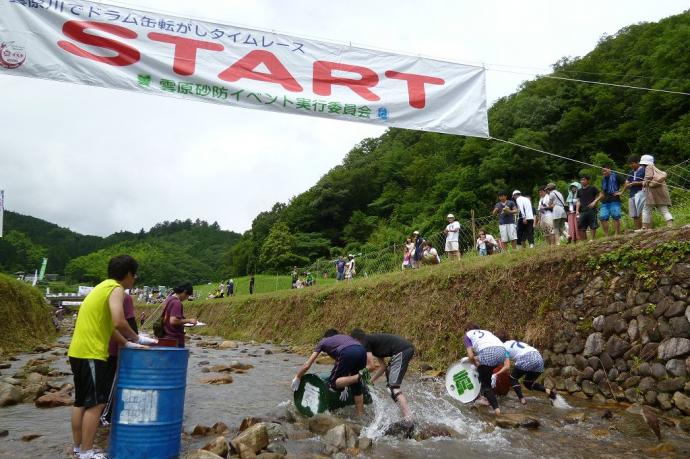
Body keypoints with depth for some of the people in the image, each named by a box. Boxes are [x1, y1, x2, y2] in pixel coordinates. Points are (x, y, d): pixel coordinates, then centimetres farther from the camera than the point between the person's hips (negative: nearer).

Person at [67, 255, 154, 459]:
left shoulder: (103, 287, 18)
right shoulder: (116, 289, -11)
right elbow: (118, 323, -25)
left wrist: (128, 343, 17)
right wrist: (137, 339, -10)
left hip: (78, 351, 10)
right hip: (91, 353, -10)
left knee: (81, 402, 16)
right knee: (95, 403, -2)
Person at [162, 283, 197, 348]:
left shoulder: (169, 299, 11)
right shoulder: (177, 303, -18)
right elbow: (173, 321, -27)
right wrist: (188, 320, -18)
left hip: (168, 337, 10)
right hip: (175, 339, -10)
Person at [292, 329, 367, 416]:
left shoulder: (323, 341, 31)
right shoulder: (345, 337, 42)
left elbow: (307, 365, 29)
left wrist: (297, 379, 44)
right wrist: (345, 386, 46)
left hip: (348, 354, -5)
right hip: (362, 351, 5)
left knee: (333, 383, 11)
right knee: (356, 384, 27)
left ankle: (357, 378, -10)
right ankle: (361, 415, 23)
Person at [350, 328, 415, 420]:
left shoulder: (365, 342, 0)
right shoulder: (373, 341, 26)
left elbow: (371, 366, -3)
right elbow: (383, 366, 25)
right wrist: (371, 380, 26)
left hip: (402, 351, -10)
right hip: (409, 348, 10)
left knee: (393, 386, -11)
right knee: (388, 371, 28)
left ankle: (408, 419, -24)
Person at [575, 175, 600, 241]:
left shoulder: (592, 188, 4)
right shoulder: (579, 191, 16)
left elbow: (599, 196, 2)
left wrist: (594, 202, -14)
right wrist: (577, 210, 6)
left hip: (591, 210, -4)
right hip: (583, 211, 5)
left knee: (593, 226, -4)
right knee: (581, 227, 1)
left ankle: (593, 239, 4)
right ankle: (584, 240, 9)